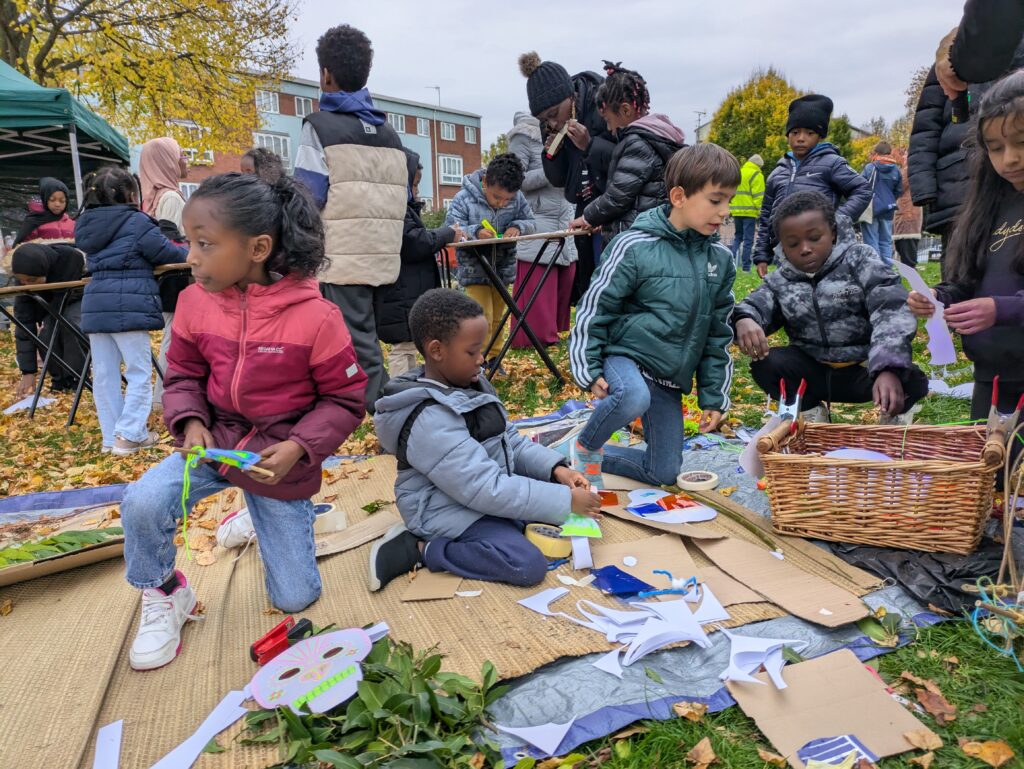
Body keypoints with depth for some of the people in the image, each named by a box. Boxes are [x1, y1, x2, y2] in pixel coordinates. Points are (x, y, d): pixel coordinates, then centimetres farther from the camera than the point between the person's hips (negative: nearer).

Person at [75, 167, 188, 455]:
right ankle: (129, 435, -3)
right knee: (140, 372, 1)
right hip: (128, 306, -7)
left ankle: (110, 437, 15)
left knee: (104, 374, 9)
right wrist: (188, 252, 17)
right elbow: (166, 252, -4)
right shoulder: (136, 222, -6)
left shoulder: (87, 225, 16)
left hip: (95, 306, 7)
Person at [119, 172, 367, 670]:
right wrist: (190, 423, -14)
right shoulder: (195, 302, -11)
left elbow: (345, 400, -12)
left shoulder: (315, 316, -22)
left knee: (295, 598, 4)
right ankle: (164, 598, 5)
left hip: (281, 460, -2)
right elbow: (183, 376, 5)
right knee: (142, 503, -28)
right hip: (214, 442, 3)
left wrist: (298, 447, -24)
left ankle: (271, 524, 38)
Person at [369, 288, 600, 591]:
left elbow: (511, 441, 9)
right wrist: (565, 500, -25)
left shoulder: (469, 384, 1)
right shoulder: (432, 421, -28)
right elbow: (488, 491, -29)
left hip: (489, 491, 10)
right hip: (451, 511, -10)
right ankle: (420, 549, -11)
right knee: (529, 565, -25)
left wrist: (555, 467, -8)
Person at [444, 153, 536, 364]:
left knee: (498, 317, 14)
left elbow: (531, 223, 2)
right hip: (475, 269, -4)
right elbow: (449, 230, -20)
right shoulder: (463, 199, -17)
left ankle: (493, 358, 29)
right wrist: (475, 232, -37)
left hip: (503, 268, 4)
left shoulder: (517, 198, -6)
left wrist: (518, 227, -22)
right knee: (482, 319, -10)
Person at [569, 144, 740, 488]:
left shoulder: (720, 259, 3)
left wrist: (714, 395, 8)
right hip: (625, 355, -5)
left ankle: (596, 457, 33)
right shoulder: (635, 247, -14)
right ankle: (584, 447, -7)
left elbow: (719, 334, 10)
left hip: (672, 377, 6)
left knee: (663, 473, 6)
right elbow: (594, 309, -9)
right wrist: (588, 370, -13)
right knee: (634, 397, -40)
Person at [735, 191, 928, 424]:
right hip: (815, 372, 3)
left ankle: (894, 409, 5)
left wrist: (888, 368, -37)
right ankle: (809, 408, 4)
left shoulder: (860, 260, -7)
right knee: (766, 364, -22)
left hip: (865, 368, -3)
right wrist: (744, 320, -37)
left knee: (912, 383, -31)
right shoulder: (780, 282, 3)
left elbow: (891, 312, -19)